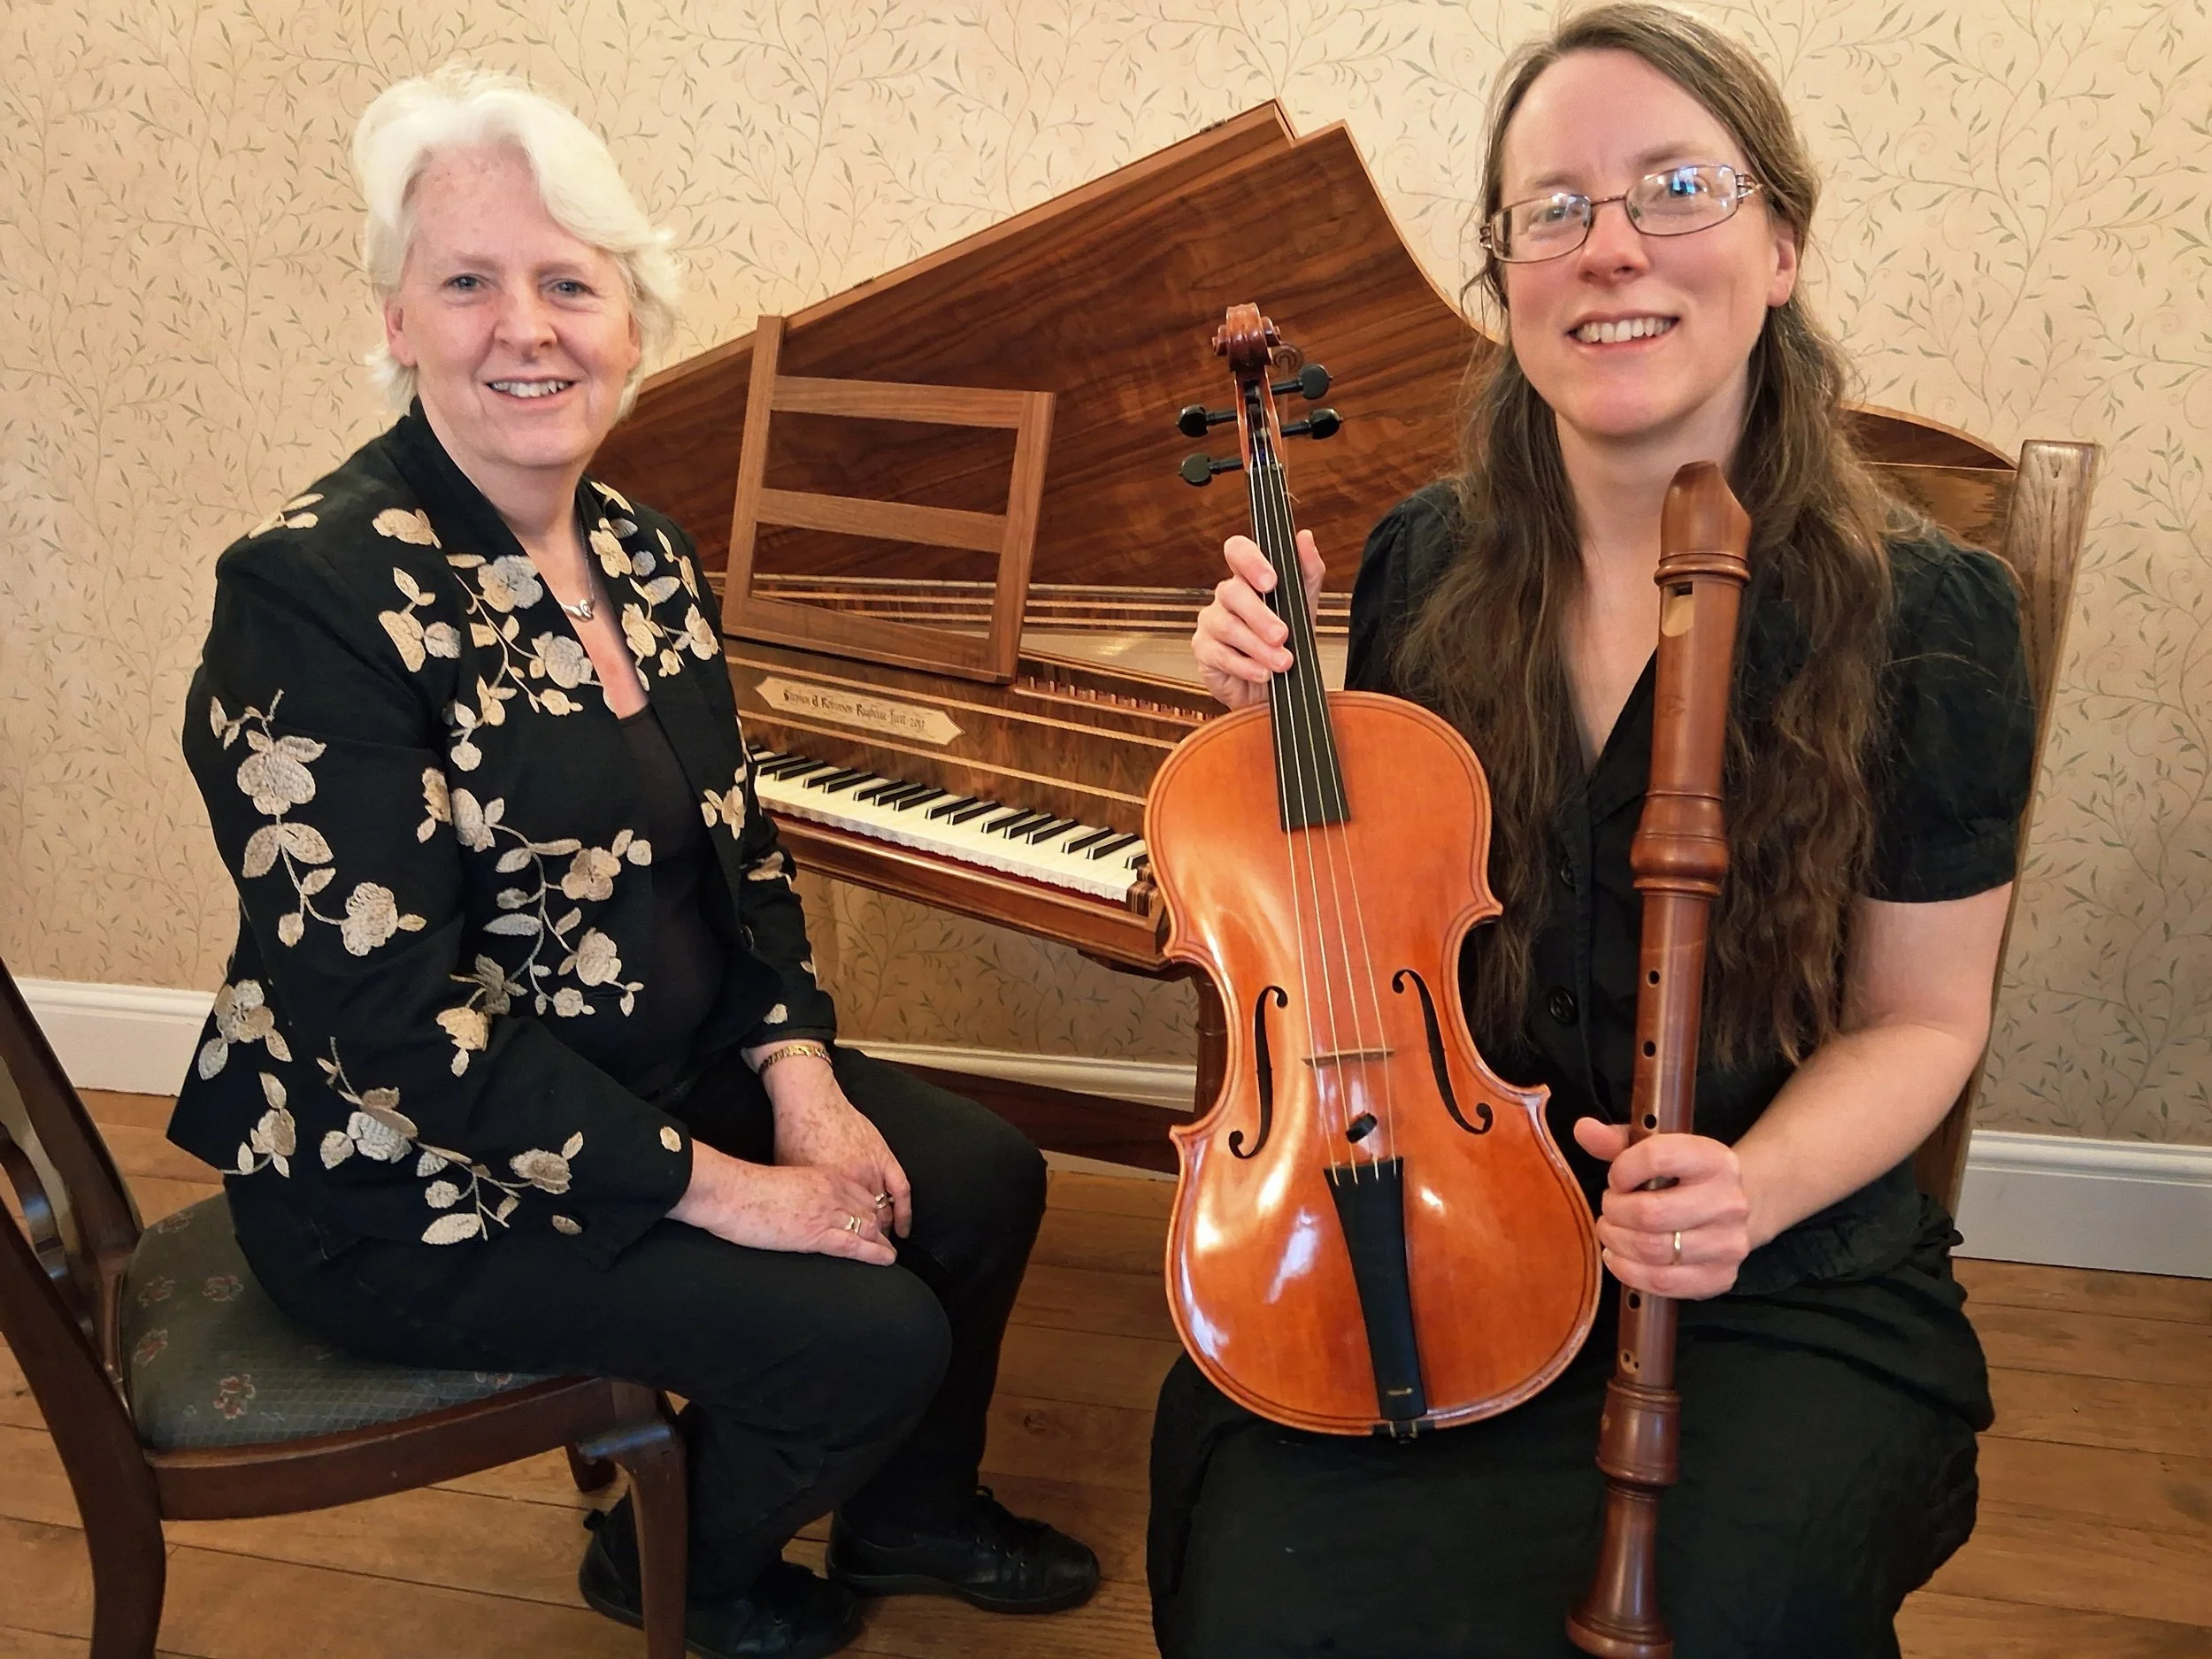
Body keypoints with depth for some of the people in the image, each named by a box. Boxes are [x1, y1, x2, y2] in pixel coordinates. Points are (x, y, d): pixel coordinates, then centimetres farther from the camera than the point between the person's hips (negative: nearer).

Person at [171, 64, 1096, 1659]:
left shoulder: (641, 553, 1)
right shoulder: (315, 593, -23)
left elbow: (734, 846, 9)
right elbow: (381, 1008, -26)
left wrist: (795, 1067, -6)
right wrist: (706, 1185, -23)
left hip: (666, 1072, 8)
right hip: (411, 1176, -8)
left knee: (986, 1179, 6)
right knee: (870, 1333, -15)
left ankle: (912, 1511, 33)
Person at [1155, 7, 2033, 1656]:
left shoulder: (1925, 619, -10)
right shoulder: (1425, 568, -1)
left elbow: (1918, 1022, -1)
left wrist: (1753, 1186, -21)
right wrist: (1274, 714, -9)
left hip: (1784, 1294, -1)